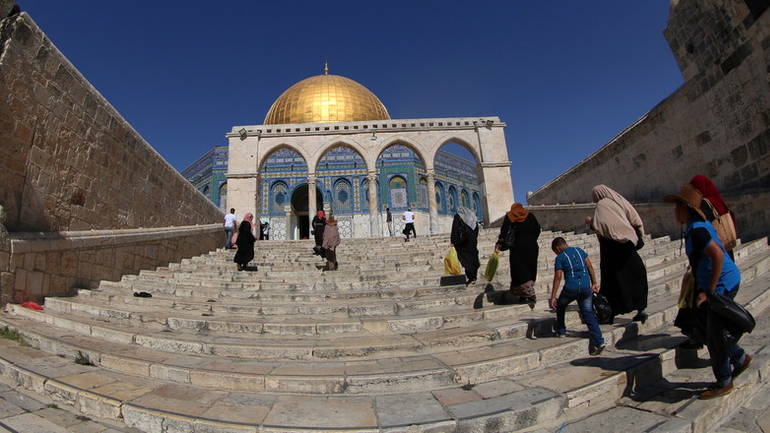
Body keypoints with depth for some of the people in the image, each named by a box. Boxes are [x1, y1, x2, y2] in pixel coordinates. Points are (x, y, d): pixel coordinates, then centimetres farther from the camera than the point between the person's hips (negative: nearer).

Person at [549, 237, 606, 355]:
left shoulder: (560, 258, -1)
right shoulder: (580, 250, 14)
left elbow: (557, 278, -6)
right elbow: (590, 267, 10)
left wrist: (553, 297, -5)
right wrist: (594, 283, 16)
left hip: (571, 288, -4)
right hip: (586, 287, 4)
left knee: (560, 306, 23)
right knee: (588, 314, 10)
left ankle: (561, 331, 30)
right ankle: (599, 342, 1)